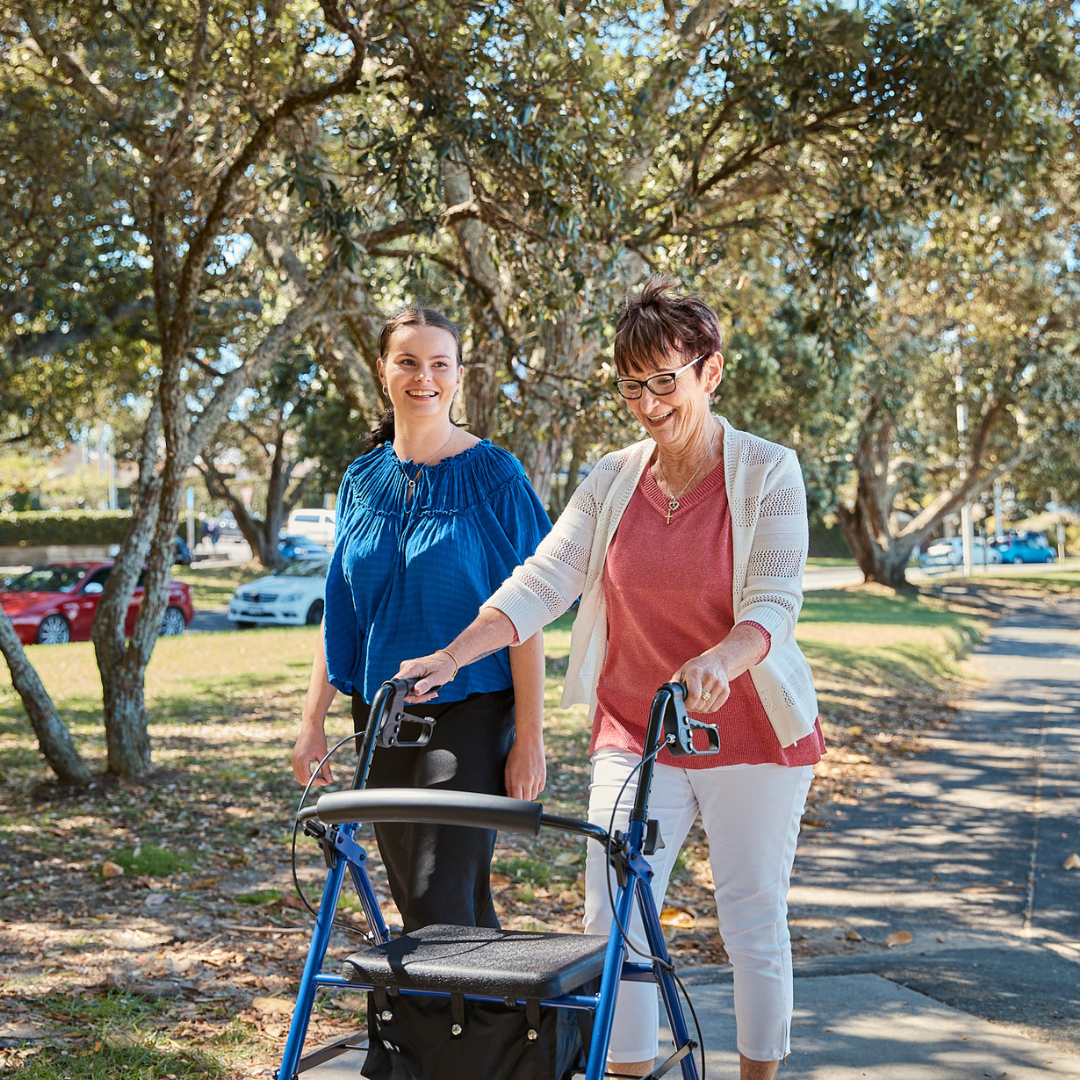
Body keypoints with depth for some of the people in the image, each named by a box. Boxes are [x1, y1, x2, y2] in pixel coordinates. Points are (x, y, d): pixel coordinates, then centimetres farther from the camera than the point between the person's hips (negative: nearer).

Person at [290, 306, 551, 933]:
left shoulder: (494, 475, -4)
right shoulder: (364, 479, 9)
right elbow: (340, 613, 13)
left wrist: (530, 736, -12)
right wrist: (313, 723, 8)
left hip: (469, 712, -5)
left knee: (444, 896, -12)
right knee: (412, 900, 10)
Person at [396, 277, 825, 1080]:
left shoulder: (767, 472, -7)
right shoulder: (612, 480, 2)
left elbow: (775, 604, -17)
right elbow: (541, 583, -4)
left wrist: (719, 660, -38)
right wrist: (452, 657, -18)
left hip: (751, 733, -2)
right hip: (634, 733, 3)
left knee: (755, 925, 6)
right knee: (613, 921, -2)